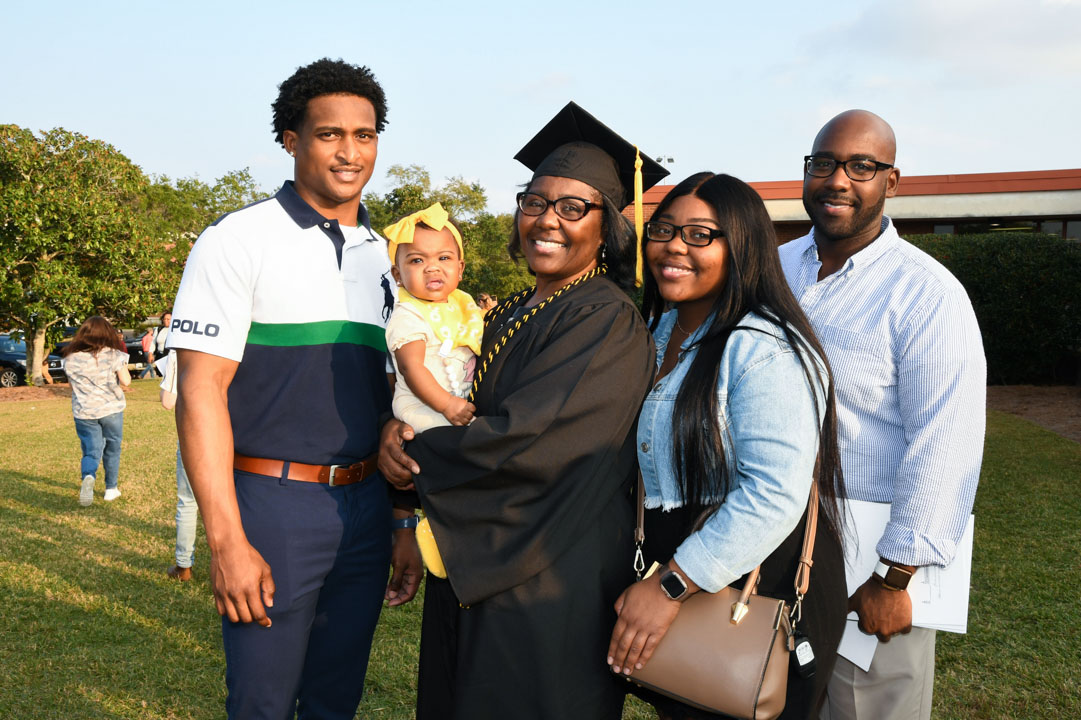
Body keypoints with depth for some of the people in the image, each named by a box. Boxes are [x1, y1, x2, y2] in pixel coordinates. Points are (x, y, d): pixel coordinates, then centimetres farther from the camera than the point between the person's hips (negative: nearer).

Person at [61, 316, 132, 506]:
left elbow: (73, 382, 9)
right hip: (111, 410, -1)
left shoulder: (71, 359, -2)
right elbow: (126, 382, -12)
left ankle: (88, 476, -24)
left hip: (84, 412, 1)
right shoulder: (114, 356, -11)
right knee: (112, 450, 16)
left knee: (91, 451, 7)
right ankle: (111, 488, 25)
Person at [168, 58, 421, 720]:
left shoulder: (384, 257, 11)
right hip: (272, 506, -5)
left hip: (366, 508, 5)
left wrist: (407, 519, 13)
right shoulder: (239, 241, -7)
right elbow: (201, 389, -12)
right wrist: (227, 541, -17)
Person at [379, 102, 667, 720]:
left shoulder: (609, 324, -17)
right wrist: (398, 429, -12)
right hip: (472, 560, 8)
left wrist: (408, 454, -11)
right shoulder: (509, 316, 9)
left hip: (546, 582, -8)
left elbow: (521, 438, -25)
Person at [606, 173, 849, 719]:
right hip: (665, 563, 7)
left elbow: (774, 496, -29)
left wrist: (670, 586, -27)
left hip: (754, 582, -7)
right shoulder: (658, 331, 5)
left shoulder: (765, 350, -22)